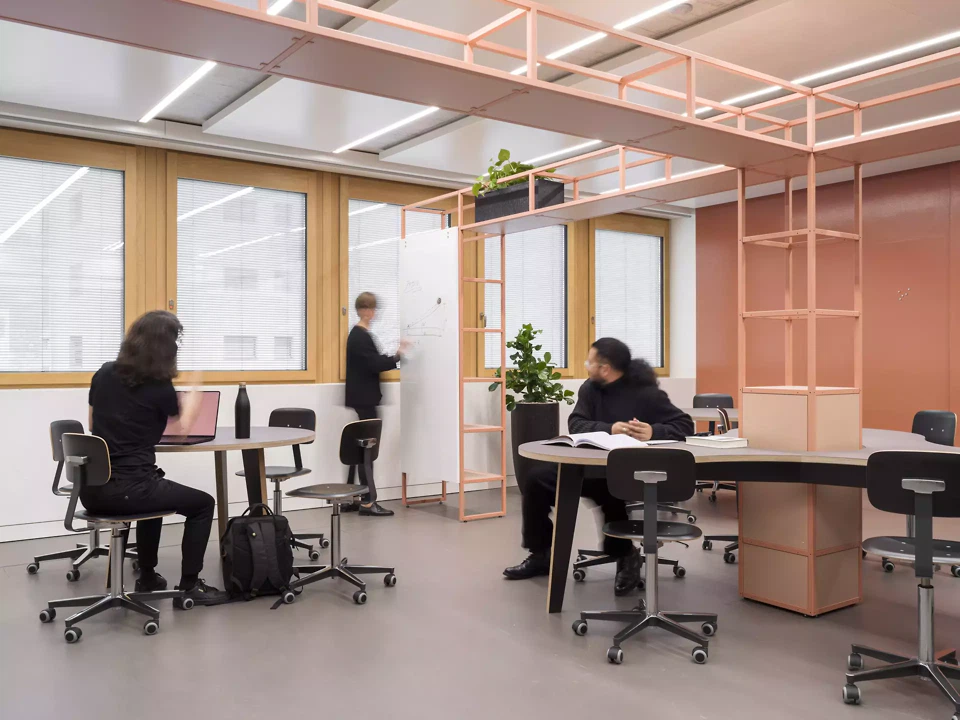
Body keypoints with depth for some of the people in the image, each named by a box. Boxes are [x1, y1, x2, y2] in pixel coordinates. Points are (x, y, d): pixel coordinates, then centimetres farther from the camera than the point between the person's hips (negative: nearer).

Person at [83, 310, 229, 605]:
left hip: (92, 489, 7)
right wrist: (195, 389, 22)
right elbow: (183, 428, 10)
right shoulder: (159, 386, -9)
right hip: (126, 489, -7)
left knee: (154, 490, 36)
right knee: (202, 504, 14)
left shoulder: (104, 374, 9)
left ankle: (147, 577, 41)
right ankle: (189, 584, 14)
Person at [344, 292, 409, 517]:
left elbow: (371, 363, 14)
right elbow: (375, 365, -22)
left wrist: (392, 357, 3)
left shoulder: (359, 334, 17)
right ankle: (367, 501, -1)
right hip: (364, 398, -10)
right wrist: (397, 356, -13)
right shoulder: (361, 336, -15)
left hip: (363, 398, 10)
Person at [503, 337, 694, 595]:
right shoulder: (590, 388, 6)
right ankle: (542, 554, 9)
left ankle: (626, 556, -11)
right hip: (590, 466, 6)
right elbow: (576, 424, -8)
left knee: (611, 490, -39)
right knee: (537, 483, -8)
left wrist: (654, 432, -34)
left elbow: (685, 425, -13)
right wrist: (610, 429, -28)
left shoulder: (646, 393, -10)